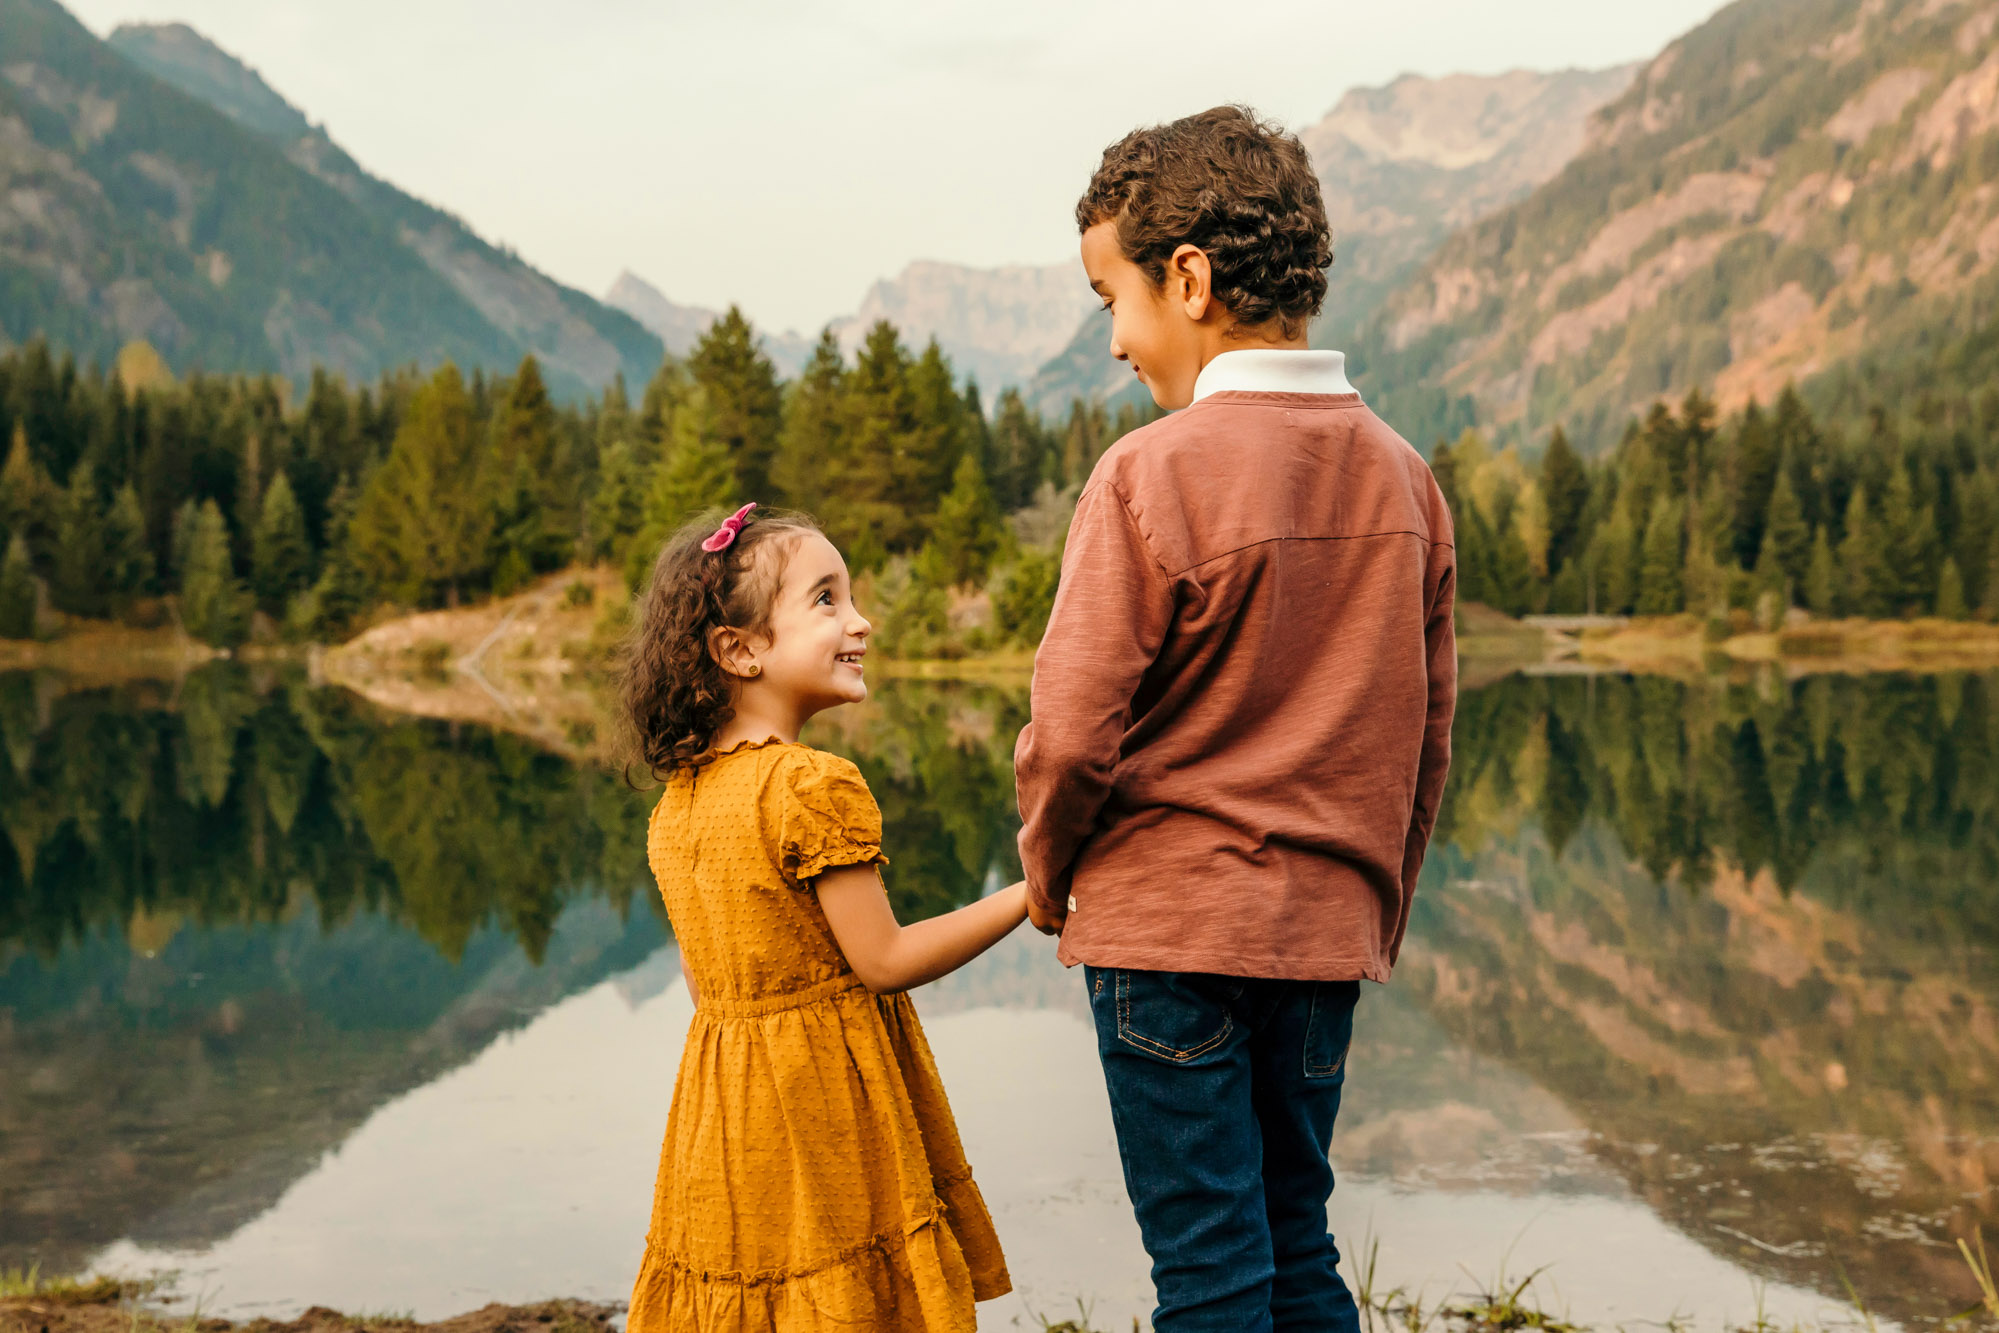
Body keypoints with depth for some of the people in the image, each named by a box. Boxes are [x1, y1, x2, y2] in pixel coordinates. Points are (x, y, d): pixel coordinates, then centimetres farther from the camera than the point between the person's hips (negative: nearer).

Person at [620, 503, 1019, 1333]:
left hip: (722, 1100, 8)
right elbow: (881, 961, -15)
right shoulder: (816, 787, -18)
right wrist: (1025, 898, -9)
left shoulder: (675, 803, 6)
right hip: (827, 1095, -8)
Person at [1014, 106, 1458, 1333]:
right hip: (1328, 931, 6)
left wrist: (1050, 881, 4)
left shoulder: (1154, 473, -15)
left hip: (1171, 923, -5)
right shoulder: (1402, 474, 3)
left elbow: (1072, 733, -14)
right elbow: (1429, 736, 9)